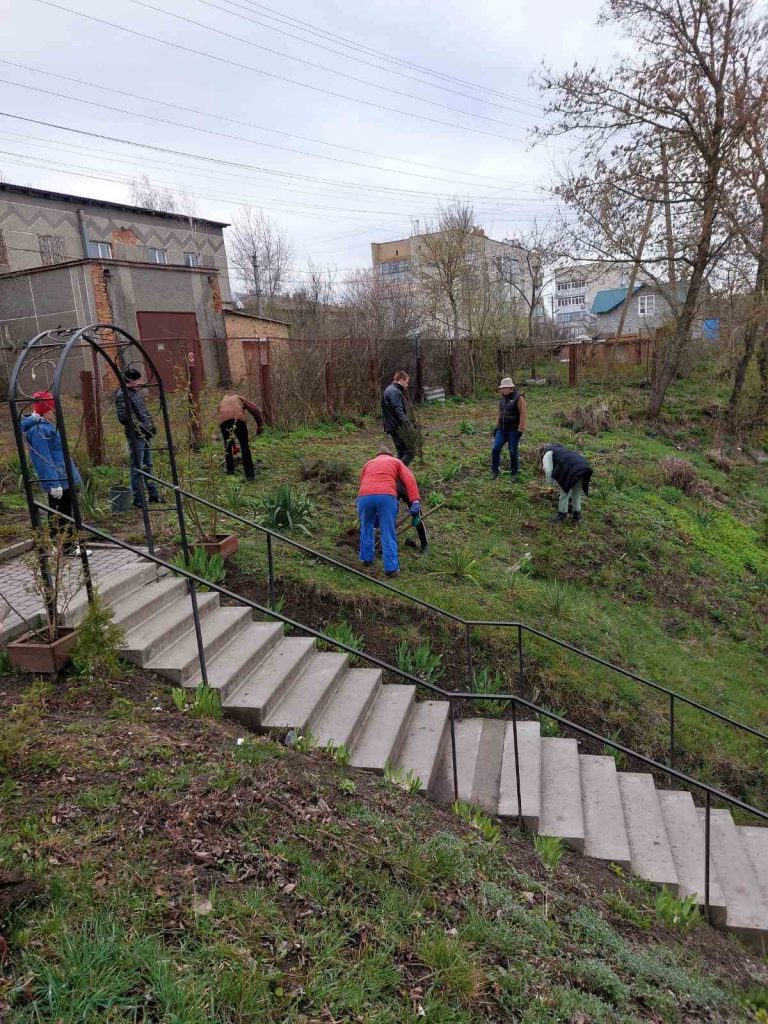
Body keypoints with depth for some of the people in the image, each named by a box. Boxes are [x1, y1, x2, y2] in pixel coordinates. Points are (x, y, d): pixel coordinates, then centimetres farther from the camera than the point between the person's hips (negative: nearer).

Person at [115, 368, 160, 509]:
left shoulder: (136, 391, 15)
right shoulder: (122, 394, -13)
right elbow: (123, 417, -19)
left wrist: (151, 425, 14)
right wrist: (139, 426, -18)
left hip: (145, 434, 9)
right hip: (136, 436, -9)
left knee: (148, 465, 16)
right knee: (137, 468, -3)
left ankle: (153, 494, 27)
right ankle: (137, 499, 3)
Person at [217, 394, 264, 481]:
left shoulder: (221, 403, 42)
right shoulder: (239, 398, 35)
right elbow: (255, 410, 19)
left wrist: (233, 443, 51)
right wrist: (260, 425, 21)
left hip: (223, 420, 2)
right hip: (238, 418, -2)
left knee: (227, 444, 25)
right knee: (244, 445, 8)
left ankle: (230, 470, 30)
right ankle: (249, 474, 2)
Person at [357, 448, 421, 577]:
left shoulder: (368, 463, 36)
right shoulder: (396, 462, 29)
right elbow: (409, 480, 10)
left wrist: (374, 516, 42)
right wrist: (415, 501, -2)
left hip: (364, 496, 3)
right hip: (386, 496, -2)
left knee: (366, 527, 26)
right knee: (388, 534, 4)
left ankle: (366, 559, 31)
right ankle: (391, 567, 4)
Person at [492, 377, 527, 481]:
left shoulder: (518, 398, -10)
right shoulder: (502, 399, 11)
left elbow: (523, 415, -14)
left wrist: (520, 430, -18)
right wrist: (497, 427, 18)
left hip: (513, 431, -6)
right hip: (502, 430, 6)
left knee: (513, 452, 0)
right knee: (495, 449, -4)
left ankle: (514, 474, 14)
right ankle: (494, 472, 7)